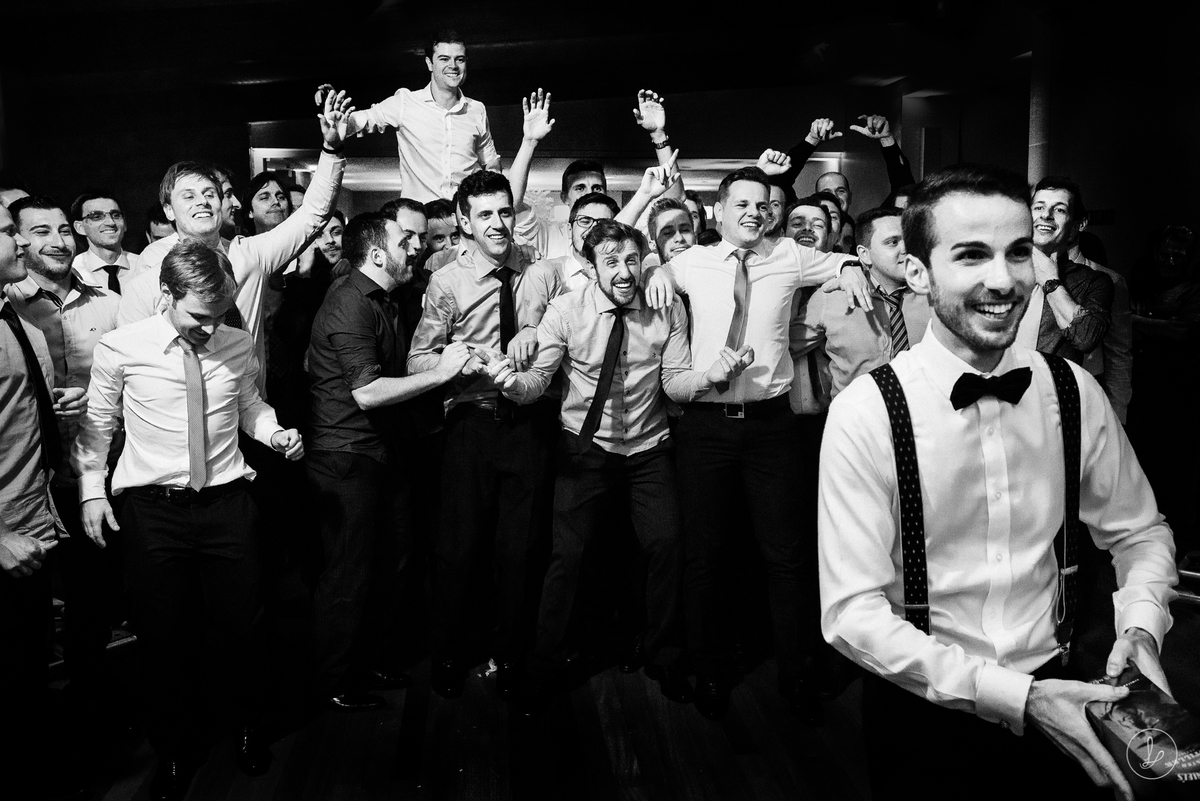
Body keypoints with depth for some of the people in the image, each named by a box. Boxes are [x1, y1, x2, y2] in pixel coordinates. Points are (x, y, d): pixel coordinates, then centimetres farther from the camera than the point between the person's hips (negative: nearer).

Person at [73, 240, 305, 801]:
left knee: (238, 629, 9)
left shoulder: (238, 346, 0)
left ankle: (249, 727, 37)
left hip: (226, 502, 2)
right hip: (152, 507, -1)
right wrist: (91, 490, 0)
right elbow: (96, 425, 5)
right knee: (164, 639, 9)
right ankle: (176, 750, 33)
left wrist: (276, 433, -4)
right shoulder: (120, 348, -6)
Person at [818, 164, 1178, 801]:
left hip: (1052, 694, 3)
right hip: (920, 709, -3)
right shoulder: (865, 414, -20)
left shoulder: (1074, 393, -7)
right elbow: (852, 613, -21)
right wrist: (1014, 697, -25)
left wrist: (1139, 628, -13)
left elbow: (1138, 533, 6)